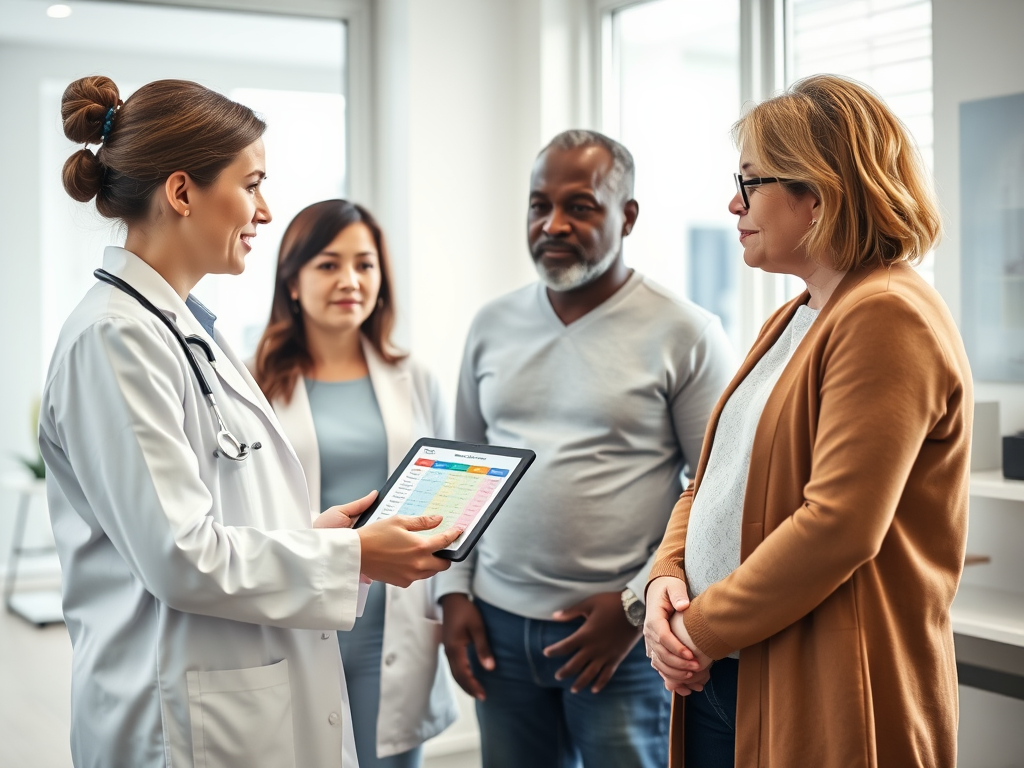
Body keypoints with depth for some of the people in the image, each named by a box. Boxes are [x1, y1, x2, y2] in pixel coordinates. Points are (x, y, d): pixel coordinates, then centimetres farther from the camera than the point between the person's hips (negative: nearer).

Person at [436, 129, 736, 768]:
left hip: (624, 634, -4)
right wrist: (455, 591, 6)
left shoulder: (685, 333, -7)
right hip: (499, 623, 4)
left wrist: (637, 605, -11)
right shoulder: (493, 325, 7)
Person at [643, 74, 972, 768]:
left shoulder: (888, 318, -16)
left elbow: (837, 527, -24)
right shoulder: (793, 321, 15)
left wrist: (706, 627, -15)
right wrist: (667, 578, -2)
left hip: (823, 697, -8)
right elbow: (719, 478, 16)